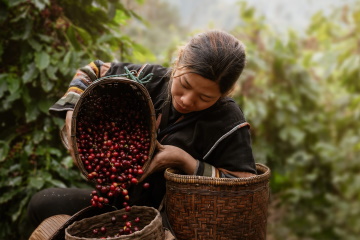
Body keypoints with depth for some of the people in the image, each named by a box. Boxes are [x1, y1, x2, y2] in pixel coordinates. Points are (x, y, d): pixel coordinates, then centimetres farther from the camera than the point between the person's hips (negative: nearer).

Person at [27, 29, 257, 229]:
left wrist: (185, 161, -28)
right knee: (42, 204, 1)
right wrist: (73, 115, -11)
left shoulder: (229, 122, -20)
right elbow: (93, 72, 7)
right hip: (127, 198, 6)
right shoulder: (151, 80, -8)